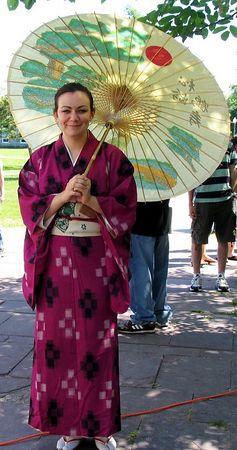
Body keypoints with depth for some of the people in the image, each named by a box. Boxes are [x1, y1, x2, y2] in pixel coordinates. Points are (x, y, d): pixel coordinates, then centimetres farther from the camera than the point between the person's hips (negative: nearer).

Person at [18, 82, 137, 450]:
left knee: (97, 340, 6)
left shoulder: (112, 158, 2)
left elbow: (127, 209, -2)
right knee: (57, 338, 7)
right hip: (55, 261, 2)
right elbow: (30, 208, 1)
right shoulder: (40, 159, 7)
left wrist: (90, 200, -17)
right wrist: (63, 195, -15)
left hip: (97, 261, -1)